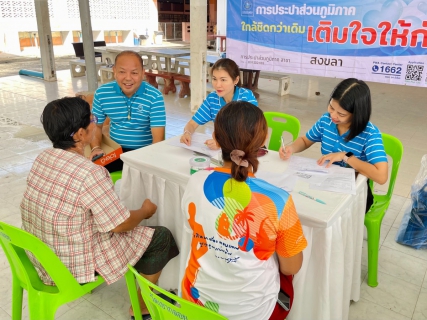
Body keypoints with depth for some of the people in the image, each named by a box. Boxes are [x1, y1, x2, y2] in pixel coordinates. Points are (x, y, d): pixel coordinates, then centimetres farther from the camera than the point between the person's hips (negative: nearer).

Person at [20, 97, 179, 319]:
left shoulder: (43, 158, -5)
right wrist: (145, 211, -1)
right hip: (72, 267, -8)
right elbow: (120, 225, -19)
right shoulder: (90, 173, -29)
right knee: (161, 237, 3)